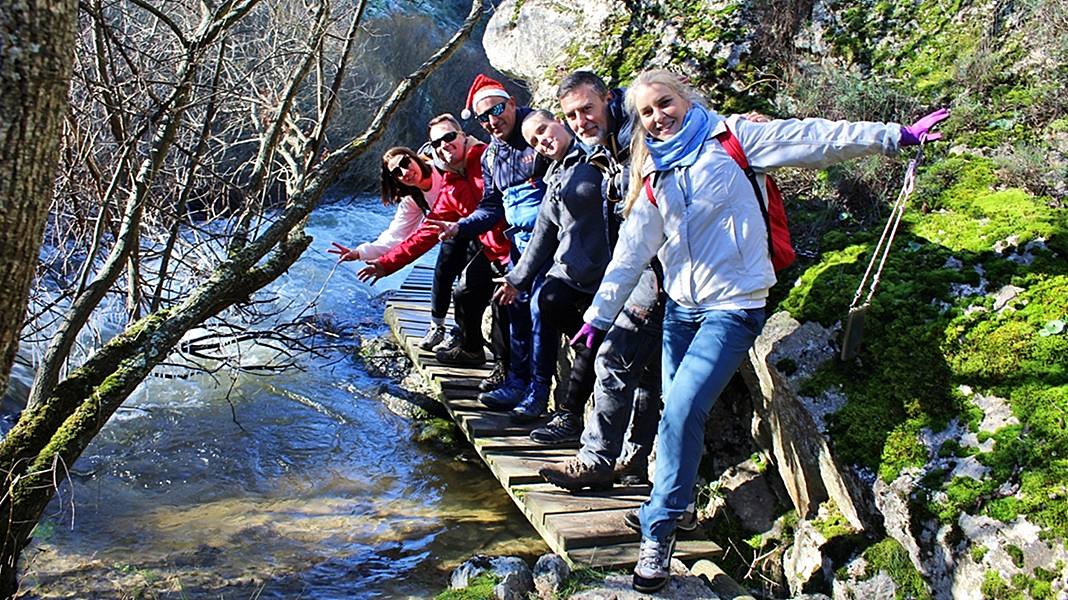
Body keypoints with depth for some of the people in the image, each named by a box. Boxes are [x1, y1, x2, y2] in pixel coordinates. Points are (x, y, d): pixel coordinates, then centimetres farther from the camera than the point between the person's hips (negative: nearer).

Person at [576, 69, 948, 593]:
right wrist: (599, 313, 10)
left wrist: (897, 136, -8)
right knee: (677, 415, 8)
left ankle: (658, 530, -6)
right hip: (680, 309, 5)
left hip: (733, 307, -5)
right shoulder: (653, 180, 12)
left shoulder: (730, 139, 0)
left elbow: (813, 139, -4)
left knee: (681, 411, -15)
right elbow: (630, 254, 13)